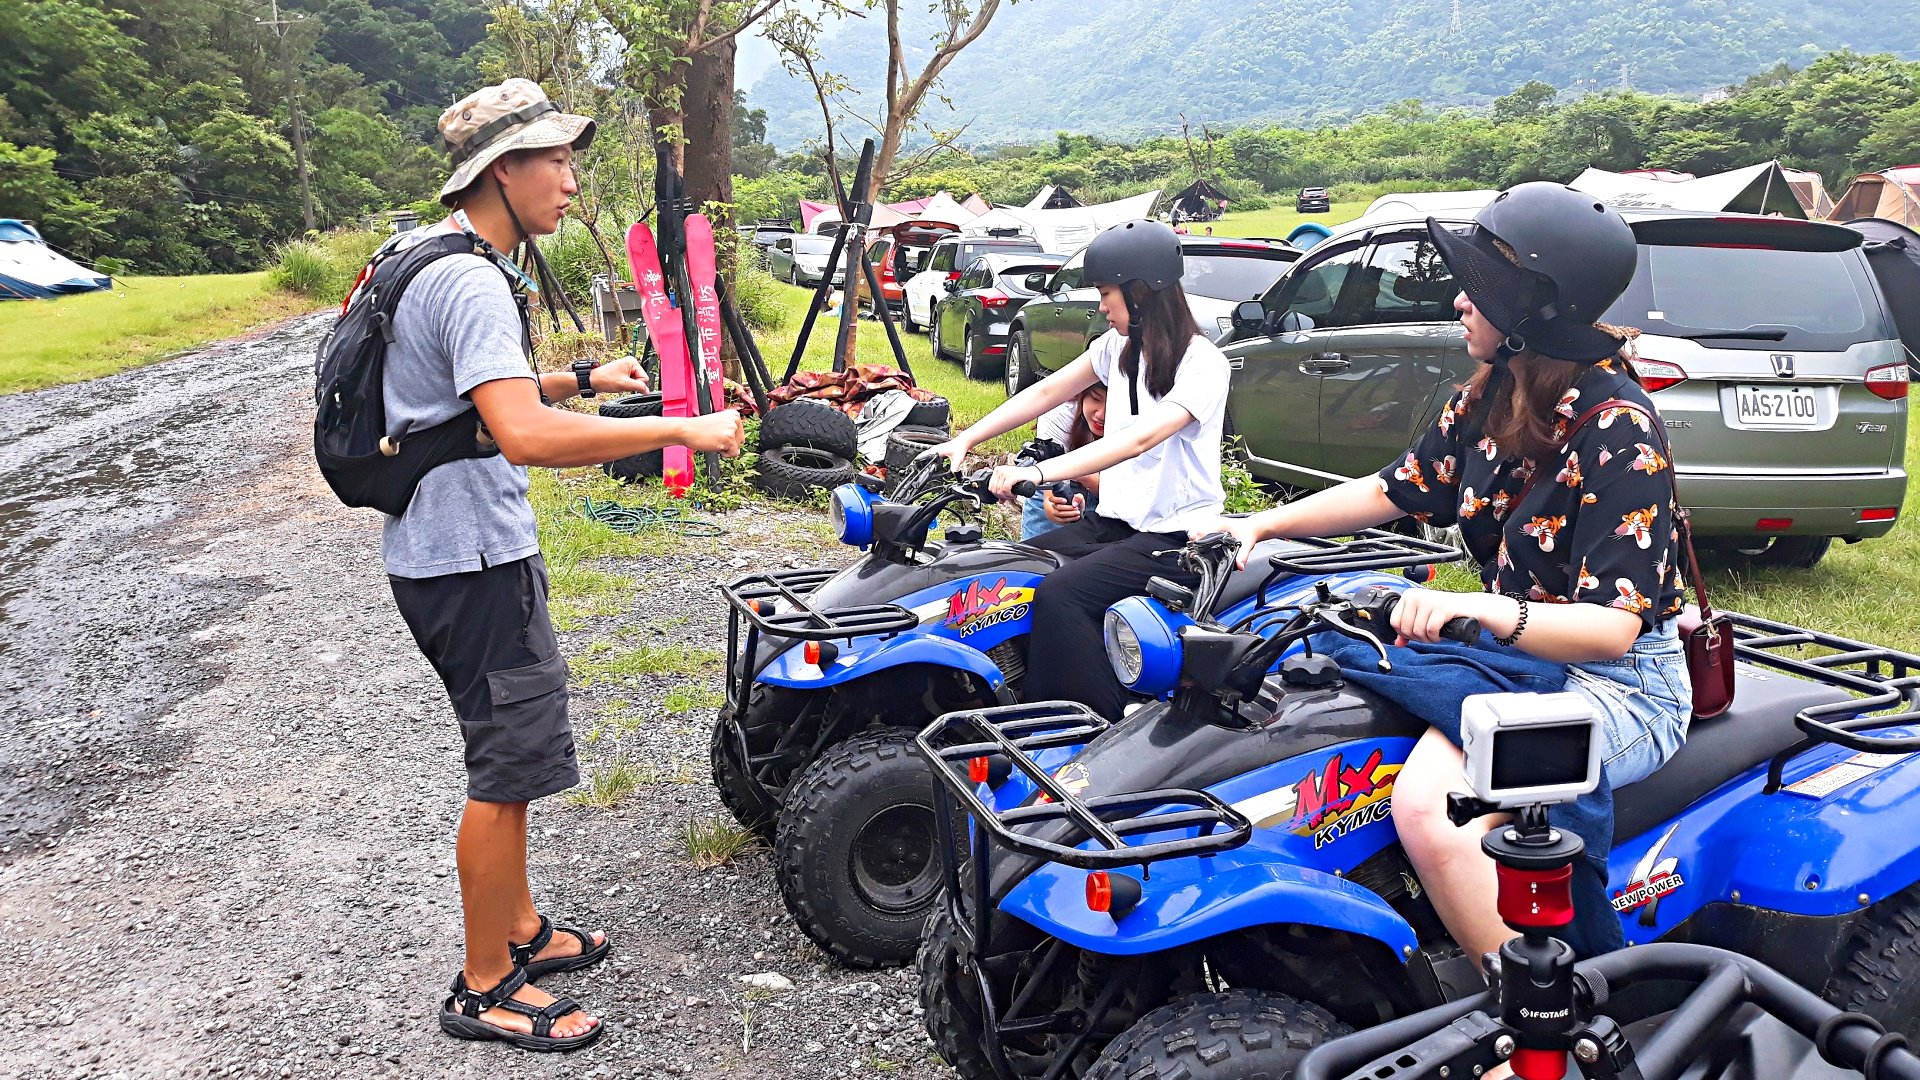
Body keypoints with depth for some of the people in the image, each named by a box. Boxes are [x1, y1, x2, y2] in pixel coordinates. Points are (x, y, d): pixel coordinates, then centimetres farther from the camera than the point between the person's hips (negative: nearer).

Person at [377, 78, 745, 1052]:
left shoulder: (435, 260, 13)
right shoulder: (469, 281, -21)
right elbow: (527, 435, -34)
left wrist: (581, 378, 17)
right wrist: (681, 429, -29)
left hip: (454, 550, 11)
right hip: (472, 559, -11)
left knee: (511, 754, 20)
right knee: (509, 769, -1)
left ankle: (518, 929, 35)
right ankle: (485, 989, 13)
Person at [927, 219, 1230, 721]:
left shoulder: (1202, 364, -16)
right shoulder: (1119, 345, 9)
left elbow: (1141, 438, -31)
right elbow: (1046, 393, 8)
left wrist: (1040, 472, -40)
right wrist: (965, 440, -1)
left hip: (1176, 536, -8)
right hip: (1114, 520, 8)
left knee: (1058, 594, -28)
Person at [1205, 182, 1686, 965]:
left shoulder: (1617, 426, -19)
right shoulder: (1491, 398, 6)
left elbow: (1612, 625, -24)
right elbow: (1396, 490, 17)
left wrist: (1479, 610, -41)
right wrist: (1260, 524, 8)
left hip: (1619, 677, -9)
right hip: (1519, 656, 9)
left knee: (1428, 806, -31)